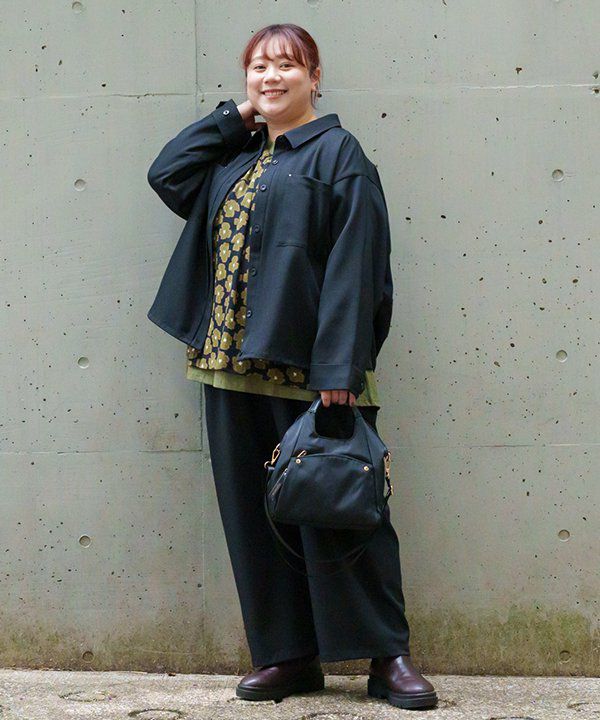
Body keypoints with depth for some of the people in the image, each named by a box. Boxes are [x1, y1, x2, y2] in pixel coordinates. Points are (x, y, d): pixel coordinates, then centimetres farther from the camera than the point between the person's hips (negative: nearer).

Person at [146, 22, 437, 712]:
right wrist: (234, 115, 10)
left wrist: (339, 369, -20)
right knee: (254, 513, 8)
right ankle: (288, 655, 17)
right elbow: (165, 173, 12)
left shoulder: (336, 152, -4)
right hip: (233, 365, 7)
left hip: (308, 369, -6)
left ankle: (387, 654, 8)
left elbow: (353, 266, -12)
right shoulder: (233, 156, 17)